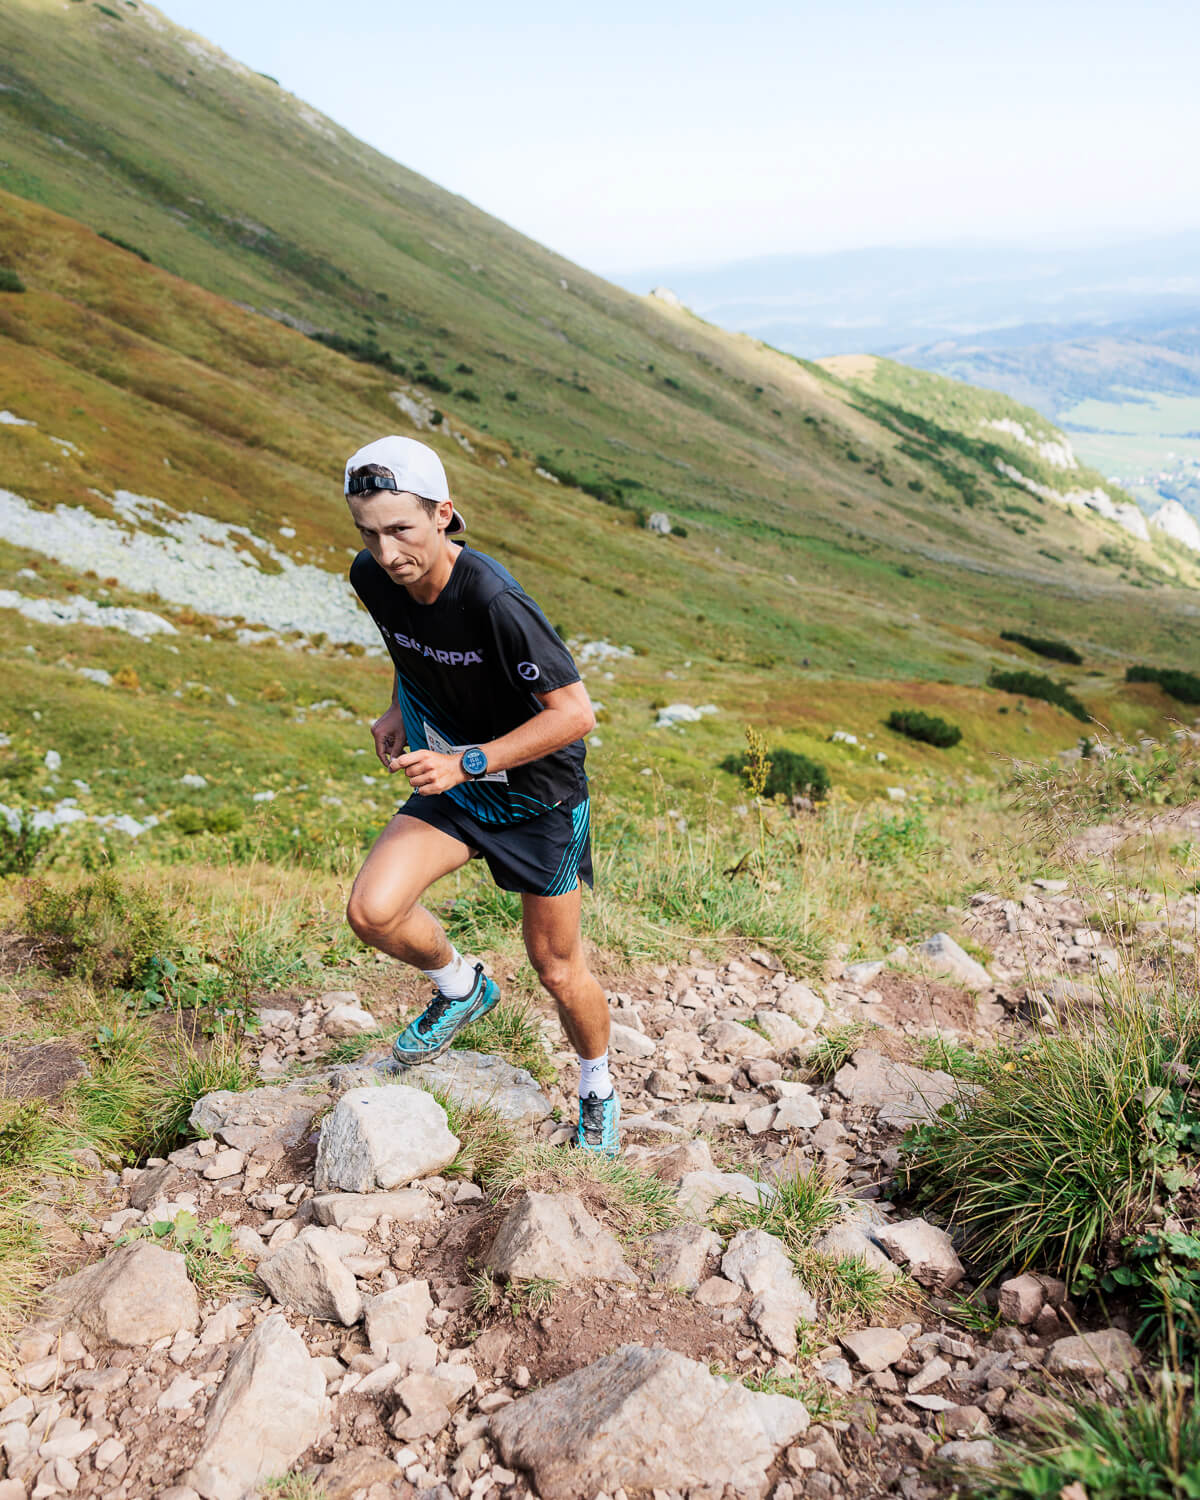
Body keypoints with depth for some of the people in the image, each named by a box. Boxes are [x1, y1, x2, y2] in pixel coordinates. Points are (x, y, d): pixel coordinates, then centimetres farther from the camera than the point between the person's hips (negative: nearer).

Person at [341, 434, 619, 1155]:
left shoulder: (493, 599, -32)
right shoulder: (372, 578, -11)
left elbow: (575, 713, -28)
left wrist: (468, 762, -30)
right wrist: (401, 710, 0)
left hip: (541, 795, -5)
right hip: (452, 782, 5)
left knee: (558, 969, 7)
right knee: (371, 911, -17)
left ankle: (600, 1094, 36)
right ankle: (462, 986, 16)